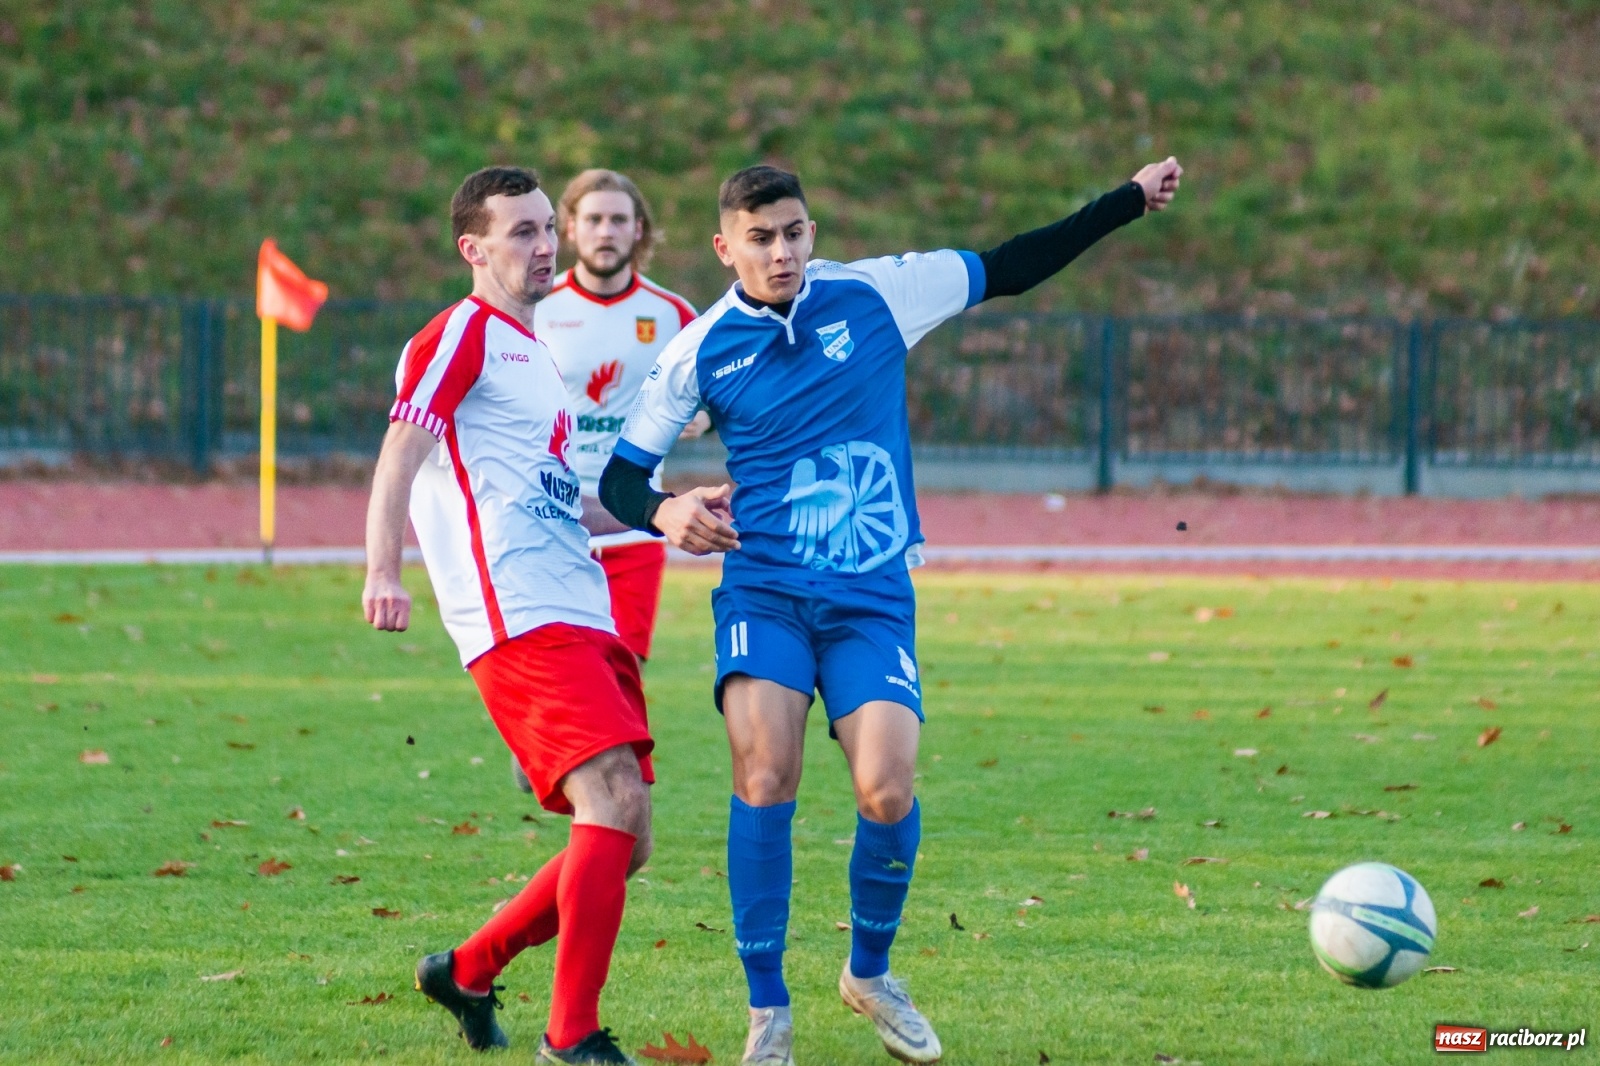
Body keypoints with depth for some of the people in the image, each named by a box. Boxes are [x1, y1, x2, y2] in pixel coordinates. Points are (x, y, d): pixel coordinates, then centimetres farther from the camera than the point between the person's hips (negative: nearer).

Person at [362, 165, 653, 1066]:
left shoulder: (536, 350, 26)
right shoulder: (463, 335, -1)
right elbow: (402, 452, -14)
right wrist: (383, 570, -29)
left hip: (584, 619, 9)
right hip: (520, 619, -9)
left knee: (623, 843, 6)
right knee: (612, 802, -22)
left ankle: (469, 972, 22)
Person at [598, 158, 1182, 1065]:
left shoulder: (876, 295, 2)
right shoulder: (702, 351, 1)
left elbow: (1008, 270, 13)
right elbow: (619, 475, 7)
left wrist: (1129, 202, 13)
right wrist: (664, 512, -15)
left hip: (873, 599, 1)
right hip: (764, 590, -1)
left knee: (887, 792, -14)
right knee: (765, 778, -20)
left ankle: (870, 974, 15)